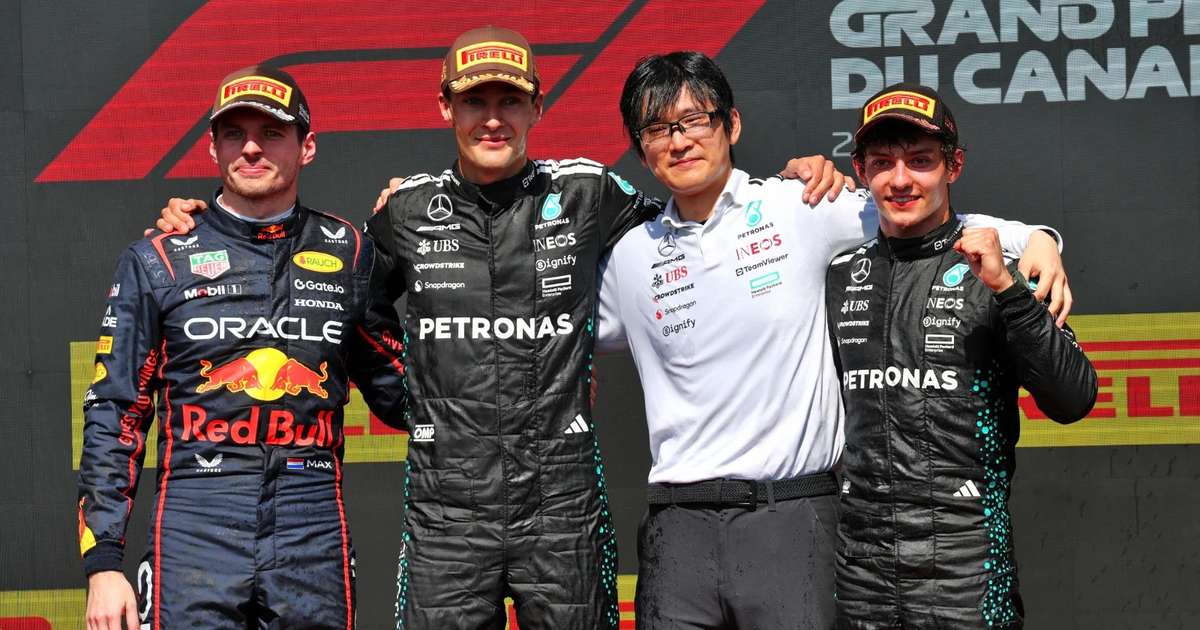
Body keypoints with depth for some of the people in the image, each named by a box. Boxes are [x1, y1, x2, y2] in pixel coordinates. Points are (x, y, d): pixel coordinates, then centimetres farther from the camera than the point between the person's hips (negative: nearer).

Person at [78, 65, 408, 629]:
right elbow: (113, 413, 4)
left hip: (313, 539, 2)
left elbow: (394, 389, 18)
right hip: (194, 535, -1)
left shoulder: (347, 253, 9)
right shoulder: (157, 260, 4)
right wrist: (103, 563, -2)